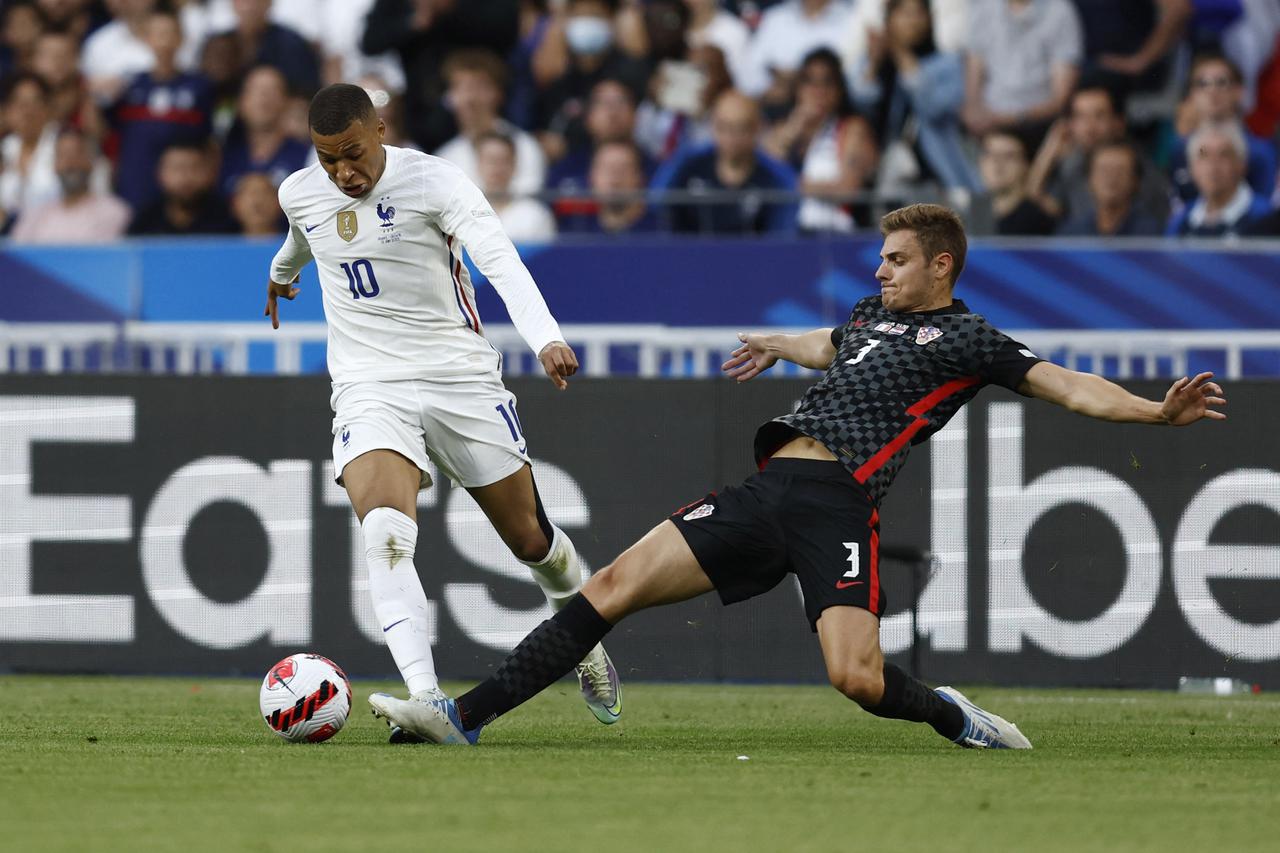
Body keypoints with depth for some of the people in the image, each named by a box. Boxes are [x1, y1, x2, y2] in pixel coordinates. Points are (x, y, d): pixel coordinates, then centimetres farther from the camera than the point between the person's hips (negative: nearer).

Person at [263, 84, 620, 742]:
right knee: (385, 530, -26)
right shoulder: (300, 194, 1)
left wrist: (545, 339, -43)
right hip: (369, 387, 2)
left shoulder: (433, 181, -13)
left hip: (460, 378, -2)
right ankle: (426, 699, -36)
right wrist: (282, 273, 51)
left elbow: (500, 261, -27)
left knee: (530, 538, 10)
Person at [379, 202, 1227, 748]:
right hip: (768, 492, 7)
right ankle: (466, 717, -5)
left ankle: (953, 717, 7)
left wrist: (1159, 412, -20)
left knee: (857, 677, -27)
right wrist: (778, 346, 69)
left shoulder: (966, 338, 4)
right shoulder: (873, 313, 24)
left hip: (838, 505, -7)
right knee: (614, 585, -4)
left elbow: (1068, 385, -4)